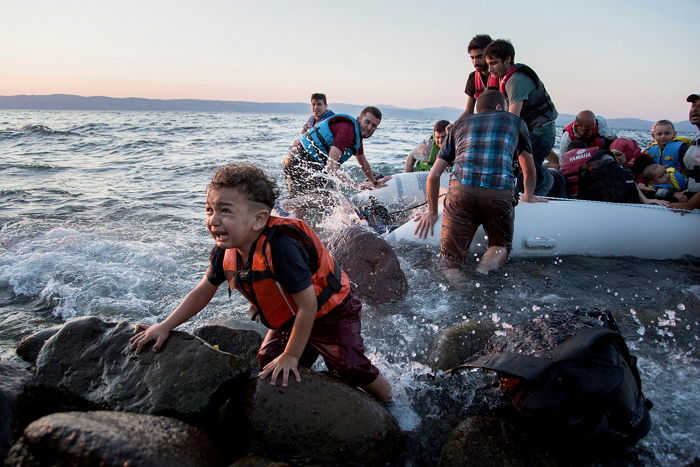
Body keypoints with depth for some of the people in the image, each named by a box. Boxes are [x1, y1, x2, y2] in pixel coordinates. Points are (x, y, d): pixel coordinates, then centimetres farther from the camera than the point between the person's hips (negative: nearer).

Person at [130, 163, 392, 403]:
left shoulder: (281, 248, -39)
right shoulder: (224, 251, -14)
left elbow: (308, 307, -32)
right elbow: (202, 292, 4)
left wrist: (291, 355, -22)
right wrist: (164, 327, 2)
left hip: (329, 314, -7)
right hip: (287, 320, 8)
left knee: (351, 367, -12)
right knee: (267, 361, 7)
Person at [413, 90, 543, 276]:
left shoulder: (461, 123, 27)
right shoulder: (515, 121, 26)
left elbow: (433, 176, 22)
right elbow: (529, 170, 37)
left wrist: (432, 212, 32)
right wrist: (529, 195, 55)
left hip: (460, 190, 1)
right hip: (501, 192, 0)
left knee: (451, 256, 7)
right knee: (501, 245, 22)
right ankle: (485, 267, -9)